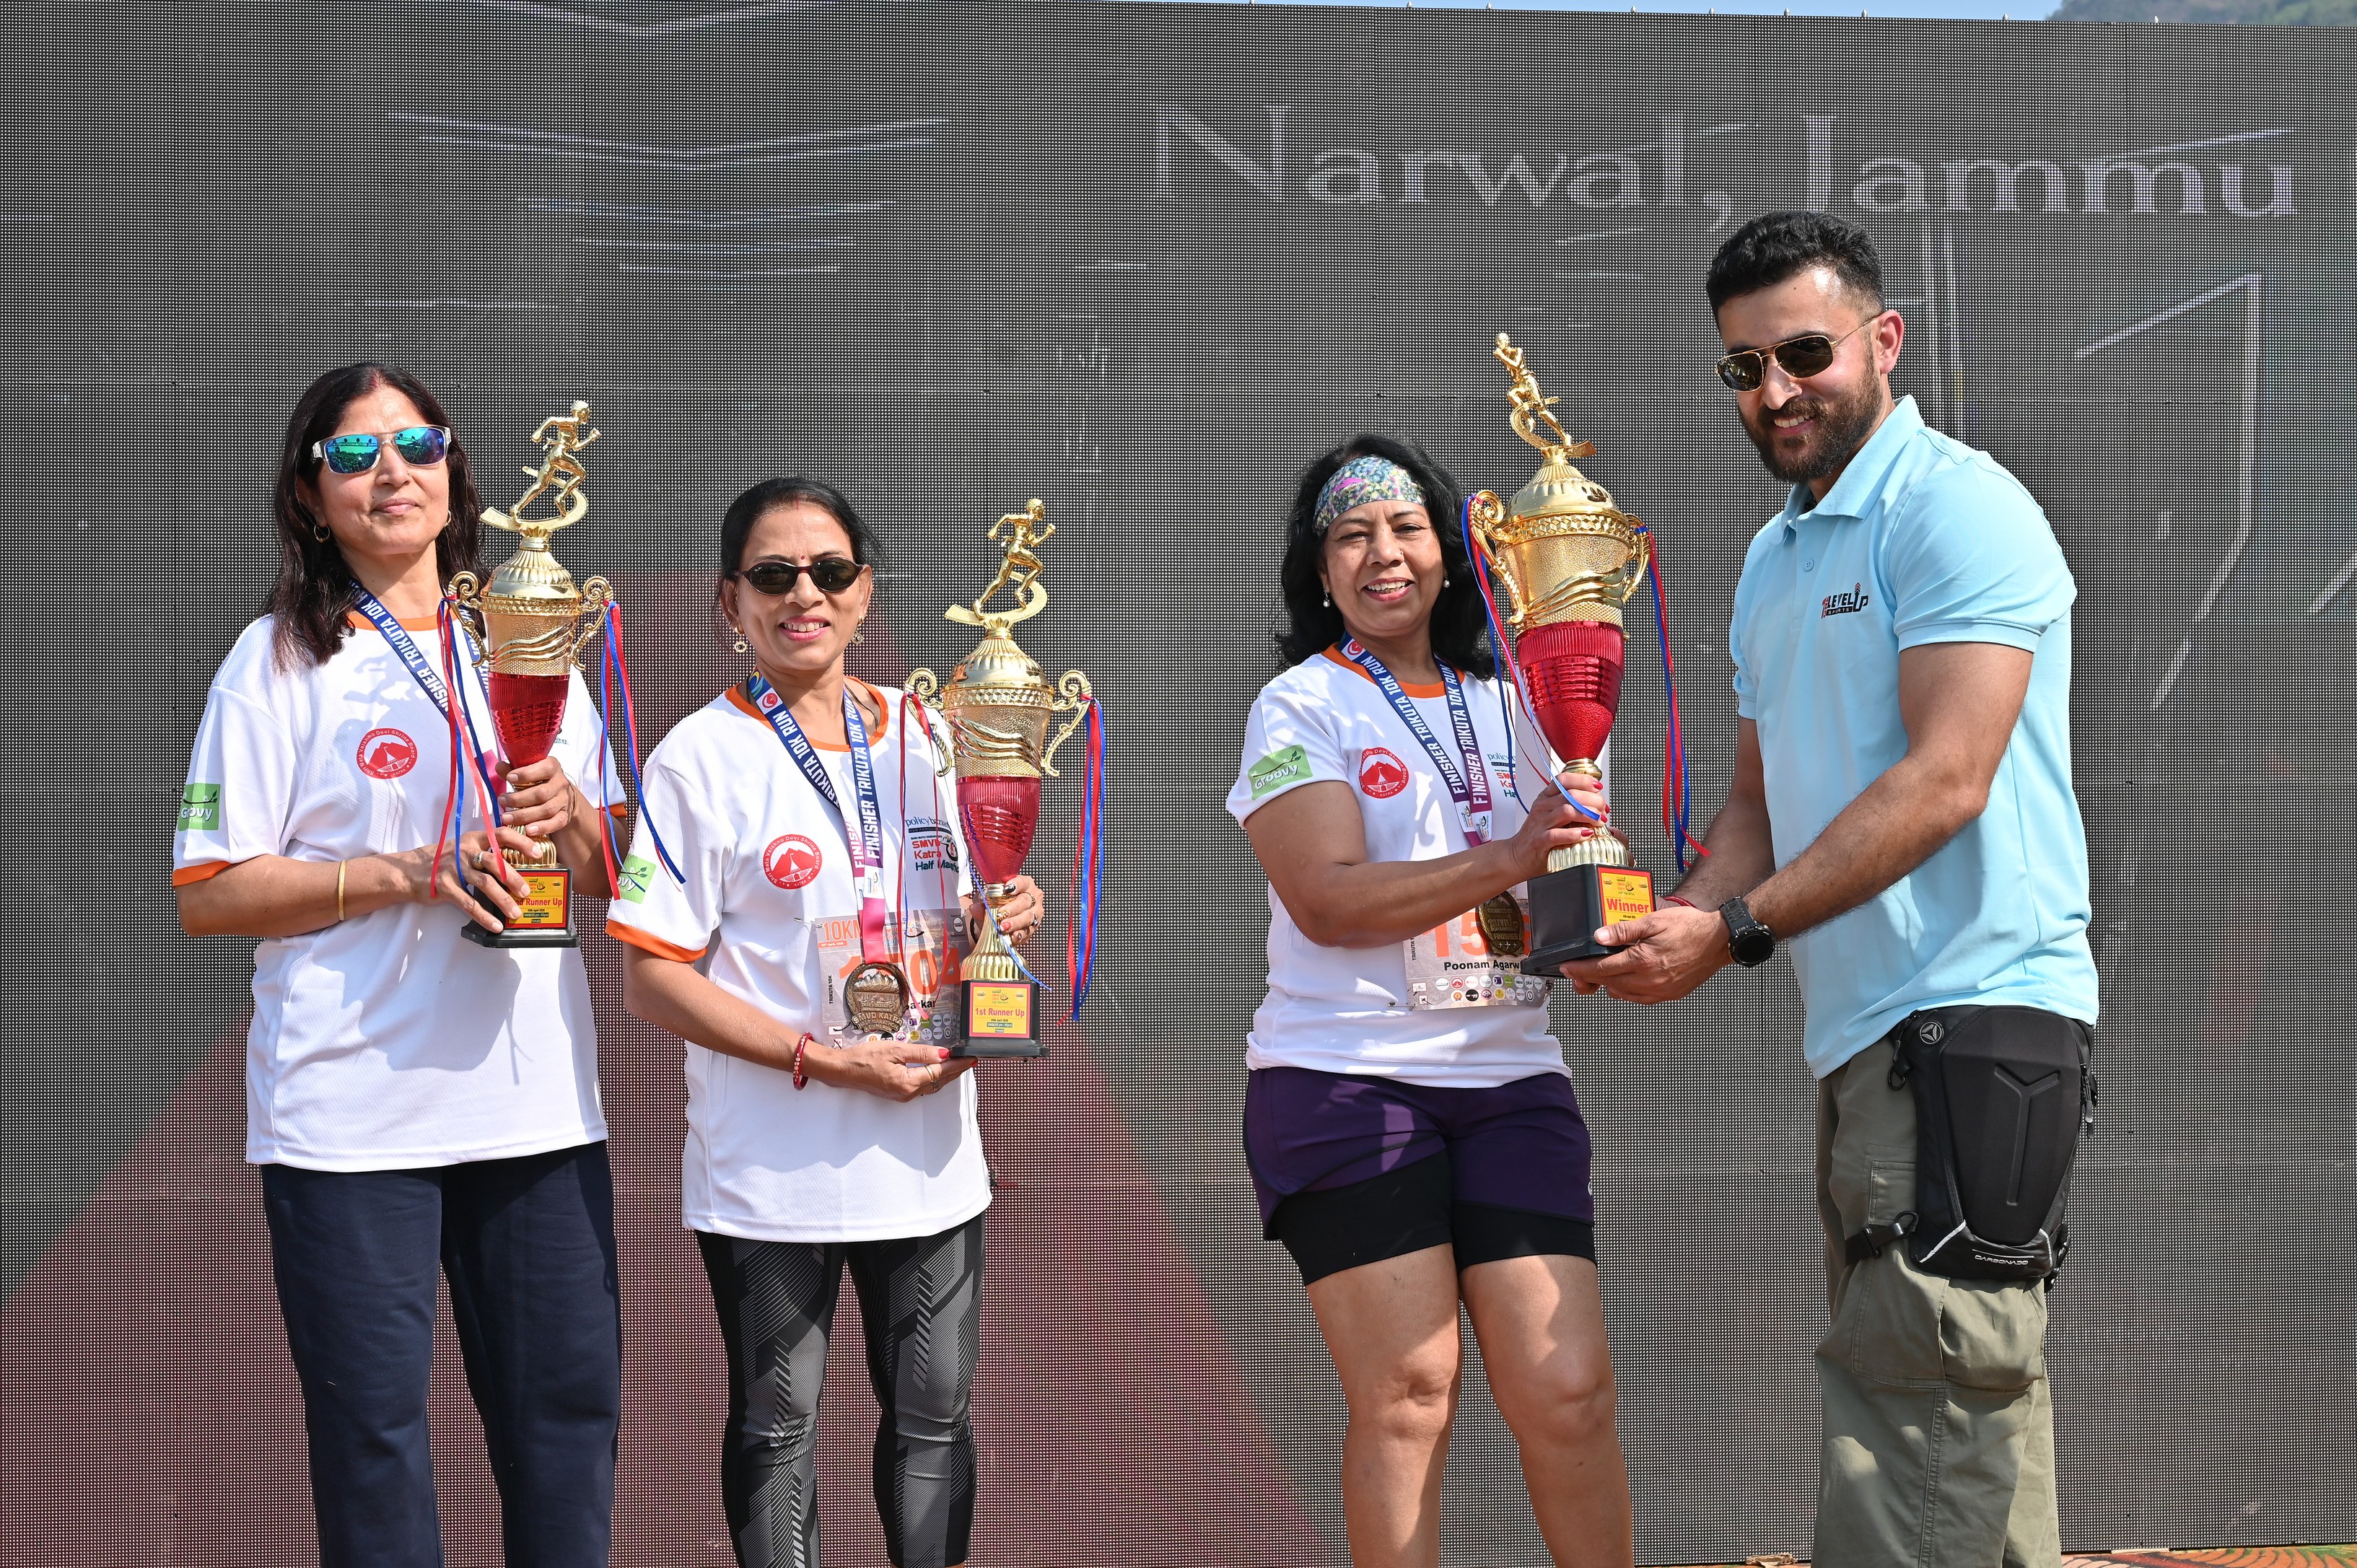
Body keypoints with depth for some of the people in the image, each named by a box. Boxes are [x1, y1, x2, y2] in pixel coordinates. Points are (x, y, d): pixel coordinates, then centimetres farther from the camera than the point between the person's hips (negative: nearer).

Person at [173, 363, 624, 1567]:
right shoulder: (279, 663, 1)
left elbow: (612, 880, 16)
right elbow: (208, 895, -4)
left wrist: (568, 817, -8)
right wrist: (409, 874, -16)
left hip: (537, 1099, 4)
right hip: (351, 1112, -4)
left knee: (571, 1407, 5)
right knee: (371, 1427, 0)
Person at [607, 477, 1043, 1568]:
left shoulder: (928, 740, 8)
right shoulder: (703, 758, -7)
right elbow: (650, 980, -11)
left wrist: (1005, 920, -5)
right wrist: (829, 1061, -18)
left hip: (931, 1155, 4)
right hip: (772, 1173, -4)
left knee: (934, 1417, 12)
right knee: (777, 1429, 8)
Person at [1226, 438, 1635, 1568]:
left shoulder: (1504, 707, 16)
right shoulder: (1299, 709, 1)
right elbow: (1328, 900, -13)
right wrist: (1502, 861, -23)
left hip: (1510, 1076, 4)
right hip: (1347, 1080, -4)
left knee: (1568, 1393, -4)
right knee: (1406, 1392, -6)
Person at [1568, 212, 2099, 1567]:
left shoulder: (1954, 504, -9)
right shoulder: (1774, 558, 20)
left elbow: (1945, 780, -18)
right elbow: (1764, 799, 23)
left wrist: (1740, 929, -18)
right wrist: (1683, 930, 3)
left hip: (1969, 1010, -10)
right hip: (1867, 1031, 10)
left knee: (1907, 1400, -13)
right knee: (1971, 1397, 15)